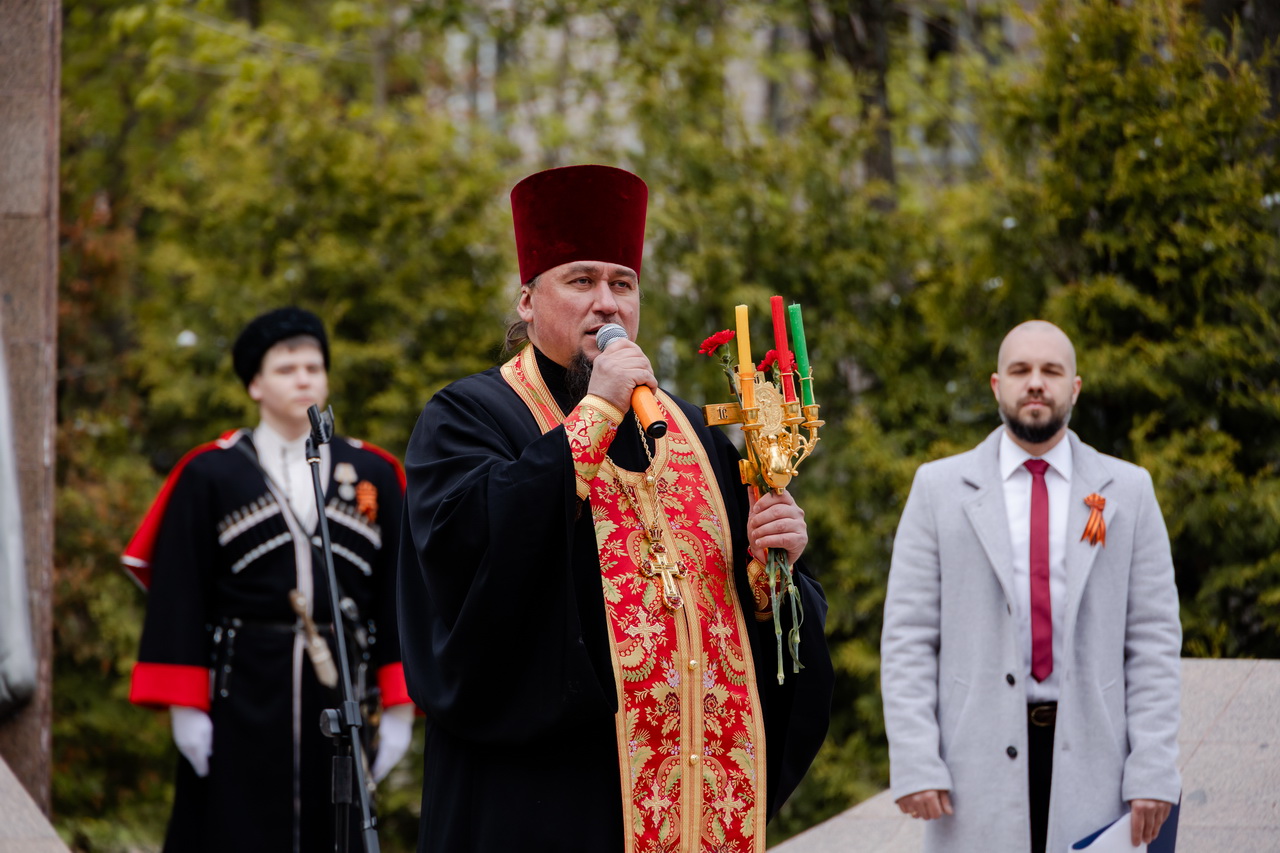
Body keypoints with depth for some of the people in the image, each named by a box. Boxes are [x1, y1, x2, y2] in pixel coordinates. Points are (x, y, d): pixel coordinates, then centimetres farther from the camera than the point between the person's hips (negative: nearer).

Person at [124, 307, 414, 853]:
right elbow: (178, 599, 0)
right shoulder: (208, 475, 3)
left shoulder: (373, 474, 10)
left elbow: (396, 597, 8)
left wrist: (399, 707, 3)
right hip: (241, 697, -2)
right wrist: (184, 706, -6)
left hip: (339, 694, 2)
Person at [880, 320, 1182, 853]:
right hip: (978, 764, -1)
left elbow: (1154, 639, 5)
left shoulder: (1128, 492, 9)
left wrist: (1154, 769, -4)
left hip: (1090, 762, 1)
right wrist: (914, 765, -9)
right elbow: (908, 638, 2)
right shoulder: (939, 489, 6)